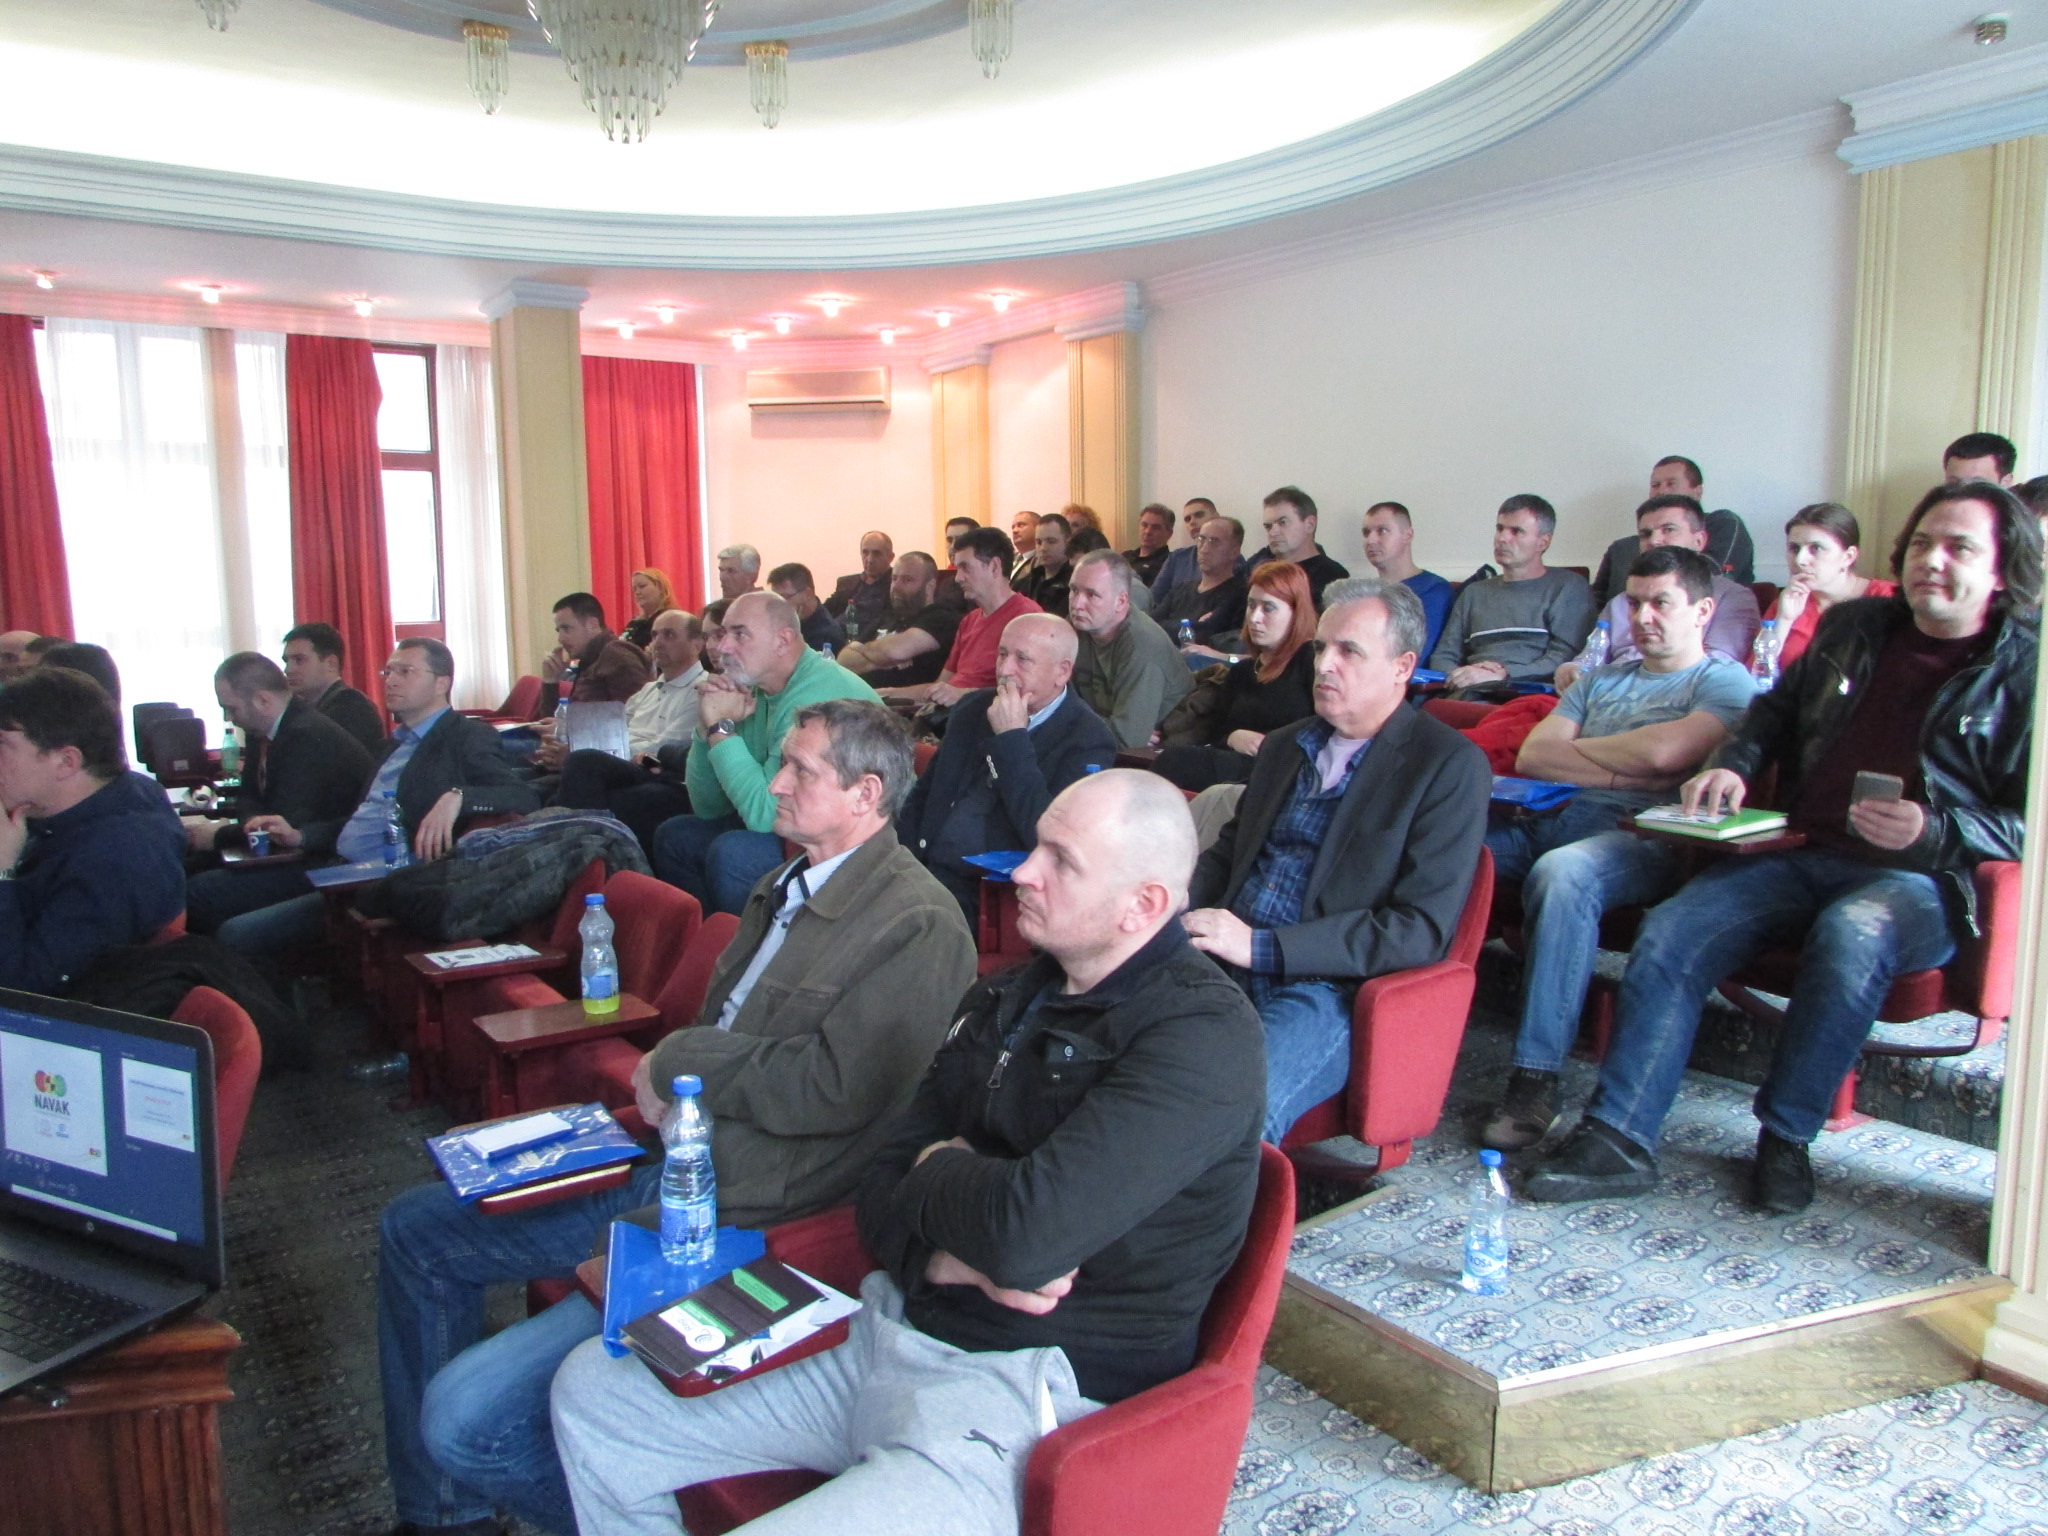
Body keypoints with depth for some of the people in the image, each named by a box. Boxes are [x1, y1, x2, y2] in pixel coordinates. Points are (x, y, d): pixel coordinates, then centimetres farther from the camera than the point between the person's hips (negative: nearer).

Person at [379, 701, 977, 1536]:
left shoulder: (919, 925, -16)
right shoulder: (787, 886, 14)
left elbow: (834, 1088, -24)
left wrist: (675, 1059, -11)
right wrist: (666, 1083, -3)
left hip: (744, 1215, -10)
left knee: (464, 1417, -18)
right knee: (415, 1230, 18)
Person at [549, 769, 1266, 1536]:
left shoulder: (1201, 1034, -19)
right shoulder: (1005, 1000, 10)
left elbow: (1026, 1232, -30)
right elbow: (883, 1187, 10)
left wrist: (937, 1168, -7)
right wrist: (947, 1256, -14)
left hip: (1016, 1403, -8)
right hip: (898, 1325, 9)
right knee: (592, 1391, 8)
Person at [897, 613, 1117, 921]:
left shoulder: (1089, 741, -8)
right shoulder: (974, 707, 11)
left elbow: (1046, 838, -21)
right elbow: (922, 794, 18)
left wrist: (1012, 738, -19)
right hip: (922, 870, 6)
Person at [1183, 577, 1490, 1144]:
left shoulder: (1451, 766, -4)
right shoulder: (1283, 745, 18)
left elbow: (1423, 929, -12)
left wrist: (1263, 946, -18)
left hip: (1329, 991, -6)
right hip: (1227, 964, 6)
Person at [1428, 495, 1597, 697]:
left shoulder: (1568, 587, 10)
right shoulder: (1474, 592, 27)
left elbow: (1566, 657, -4)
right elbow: (1442, 657, 20)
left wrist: (1502, 675, -16)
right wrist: (1460, 676, -4)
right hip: (1471, 696, 4)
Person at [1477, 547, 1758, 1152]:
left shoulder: (1727, 682, 9)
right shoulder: (1600, 679, 28)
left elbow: (1662, 752, -12)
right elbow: (1531, 756, 12)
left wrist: (1574, 749, 6)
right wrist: (1626, 773, -2)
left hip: (1645, 839, -6)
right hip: (1552, 819, 6)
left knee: (1562, 872, -39)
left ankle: (1536, 1079, -35)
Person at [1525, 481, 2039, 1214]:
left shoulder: (2024, 668, 2)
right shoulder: (1853, 627, 16)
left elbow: (2027, 825, -3)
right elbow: (1778, 708, 32)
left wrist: (1935, 831, -20)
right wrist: (1733, 764, 12)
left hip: (1923, 879, -4)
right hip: (1802, 854, 4)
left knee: (1852, 932, -38)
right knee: (1671, 929, -20)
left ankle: (1786, 1137, -20)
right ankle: (1619, 1136, -20)